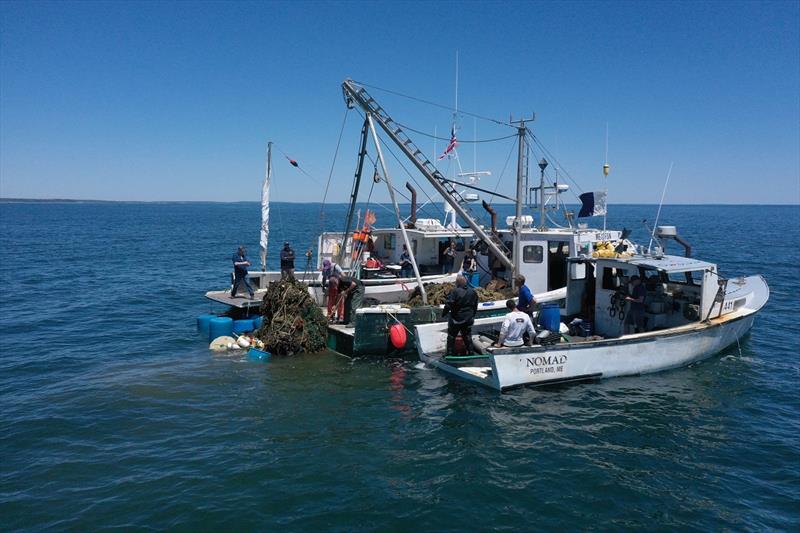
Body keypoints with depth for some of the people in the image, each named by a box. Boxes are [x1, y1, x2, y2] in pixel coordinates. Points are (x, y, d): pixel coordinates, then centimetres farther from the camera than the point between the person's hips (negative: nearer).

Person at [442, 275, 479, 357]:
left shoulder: (455, 291, -18)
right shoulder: (473, 292, 2)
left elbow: (448, 305, -20)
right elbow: (475, 306, 12)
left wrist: (444, 313, -5)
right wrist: (472, 315, 24)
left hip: (456, 318, -5)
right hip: (468, 319, 5)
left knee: (451, 335, 9)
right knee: (467, 335, 18)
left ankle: (450, 352, 12)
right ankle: (470, 351, 20)